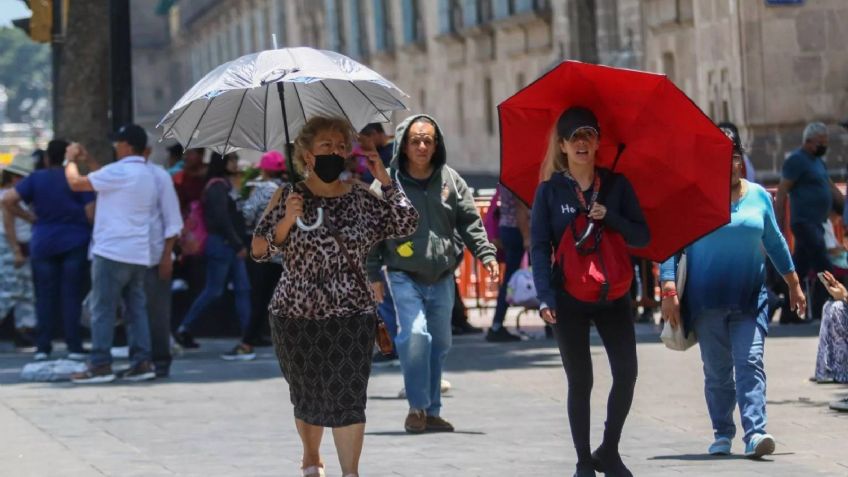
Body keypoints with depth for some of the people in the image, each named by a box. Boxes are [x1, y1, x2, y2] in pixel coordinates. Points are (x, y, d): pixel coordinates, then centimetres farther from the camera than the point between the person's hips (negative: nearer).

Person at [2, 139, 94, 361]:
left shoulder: (36, 179, 1)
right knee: (71, 295, 1)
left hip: (43, 243, 1)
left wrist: (27, 216, 3)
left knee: (45, 296, 6)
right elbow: (91, 213, -8)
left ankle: (43, 348, 4)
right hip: (75, 243, -1)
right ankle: (74, 347, -2)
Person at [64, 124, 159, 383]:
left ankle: (100, 365, -4)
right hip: (139, 255, 8)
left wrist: (71, 160, 7)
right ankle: (142, 362, 5)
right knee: (136, 309, 9)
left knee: (103, 310, -3)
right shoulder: (148, 175, 14)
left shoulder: (119, 172, -13)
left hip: (112, 252, -8)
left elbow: (76, 183, -12)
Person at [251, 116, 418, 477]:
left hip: (351, 315, 0)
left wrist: (385, 181, -6)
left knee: (347, 396, -10)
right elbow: (259, 250, -3)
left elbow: (406, 225, -4)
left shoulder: (361, 199, 5)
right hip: (296, 316, 0)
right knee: (307, 395, 12)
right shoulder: (288, 197, 1)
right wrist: (287, 220, -17)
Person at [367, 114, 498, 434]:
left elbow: (470, 222, 9)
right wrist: (374, 274, -2)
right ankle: (417, 407, -10)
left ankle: (432, 411, 19)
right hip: (404, 275, -4)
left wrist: (486, 255, -3)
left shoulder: (450, 180, 5)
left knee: (440, 342, 8)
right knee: (415, 333, -20)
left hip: (441, 277, 4)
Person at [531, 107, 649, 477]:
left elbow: (642, 237, 4)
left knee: (626, 373, -7)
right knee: (580, 381, 1)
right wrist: (545, 297, -16)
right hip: (569, 299, -2)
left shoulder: (616, 185, 6)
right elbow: (539, 246, -4)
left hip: (613, 295, 2)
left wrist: (609, 217, -14)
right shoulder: (550, 190, 1)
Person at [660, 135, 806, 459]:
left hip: (750, 298, 1)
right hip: (706, 299, -1)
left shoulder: (758, 196, 7)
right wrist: (669, 291, -13)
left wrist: (793, 284, 21)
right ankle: (722, 435, 16)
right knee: (717, 370, 5)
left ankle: (755, 433, -19)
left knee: (751, 363, -11)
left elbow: (775, 241, 18)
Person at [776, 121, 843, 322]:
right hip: (805, 223, -9)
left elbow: (832, 189, 23)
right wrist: (779, 227, -16)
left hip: (815, 224, 9)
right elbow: (782, 193, -13)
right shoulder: (796, 160, -10)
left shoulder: (817, 161, 19)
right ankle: (819, 313, -10)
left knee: (799, 270, 10)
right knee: (824, 269, -13)